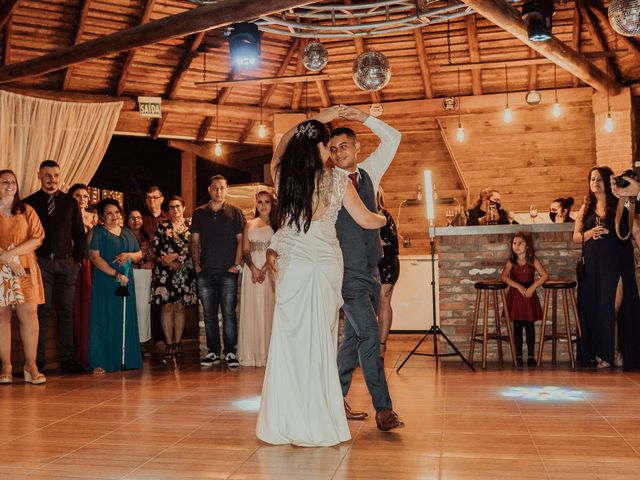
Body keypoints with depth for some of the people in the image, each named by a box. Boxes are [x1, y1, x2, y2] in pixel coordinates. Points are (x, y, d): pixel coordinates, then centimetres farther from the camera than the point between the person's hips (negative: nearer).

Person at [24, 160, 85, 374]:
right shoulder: (29, 203, 6)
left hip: (67, 262, 2)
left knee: (66, 311, 3)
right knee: (41, 311, -4)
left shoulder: (70, 203, 13)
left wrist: (78, 259, 4)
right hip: (41, 262, -2)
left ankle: (67, 359, 8)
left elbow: (79, 234, 14)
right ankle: (38, 361, 1)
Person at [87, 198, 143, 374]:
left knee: (126, 321, 6)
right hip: (105, 282, -5)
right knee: (104, 320, -5)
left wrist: (128, 255, -5)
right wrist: (116, 275, -18)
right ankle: (100, 362, -2)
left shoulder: (127, 232, 16)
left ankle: (125, 359, 13)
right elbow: (94, 257, -11)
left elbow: (139, 255, 19)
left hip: (126, 282, 5)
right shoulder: (97, 232, -1)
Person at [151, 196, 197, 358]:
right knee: (167, 307, -2)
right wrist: (172, 263, -9)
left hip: (184, 271, 0)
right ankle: (169, 344, 2)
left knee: (180, 307, 3)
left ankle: (177, 343, 8)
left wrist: (176, 256, -12)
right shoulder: (162, 227, 10)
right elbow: (156, 249, 2)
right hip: (164, 271, 0)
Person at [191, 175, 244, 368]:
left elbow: (240, 240, 3)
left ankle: (230, 353, 5)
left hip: (228, 273, -2)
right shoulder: (199, 213, 12)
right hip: (205, 273, 3)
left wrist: (237, 264, -5)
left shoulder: (235, 212, 5)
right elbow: (195, 241, 14)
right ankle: (213, 352, 15)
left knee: (229, 314, -2)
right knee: (209, 315, 7)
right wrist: (196, 264, 3)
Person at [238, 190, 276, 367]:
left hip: (270, 270, -2)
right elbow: (245, 250, 7)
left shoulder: (277, 225, 6)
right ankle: (252, 354, 6)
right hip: (252, 269, 2)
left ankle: (269, 353, 2)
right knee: (252, 310, 1)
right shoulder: (249, 225, 14)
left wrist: (264, 269, -16)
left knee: (269, 310, -3)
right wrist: (253, 268, -9)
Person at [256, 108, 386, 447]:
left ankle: (288, 422, 11)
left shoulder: (283, 175, 2)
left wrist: (316, 120, 28)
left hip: (291, 264, 1)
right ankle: (317, 426, 14)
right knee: (319, 342, 6)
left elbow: (281, 145, 24)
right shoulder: (337, 180, -3)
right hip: (326, 264, -1)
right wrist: (383, 219, 27)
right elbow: (365, 220, 5)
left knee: (291, 341, 6)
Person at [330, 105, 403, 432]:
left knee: (354, 338, 11)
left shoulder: (368, 173, 11)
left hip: (370, 270, 6)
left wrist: (362, 118, 6)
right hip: (347, 272, -6)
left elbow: (393, 138, 15)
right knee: (369, 334, -12)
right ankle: (383, 408, -5)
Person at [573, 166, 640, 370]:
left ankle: (609, 354, 3)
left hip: (617, 264, -4)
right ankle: (594, 353, 11)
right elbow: (576, 236, 11)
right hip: (593, 266, 4)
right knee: (592, 308, 4)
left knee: (611, 309, -6)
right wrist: (589, 233, -9)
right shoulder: (586, 208, 14)